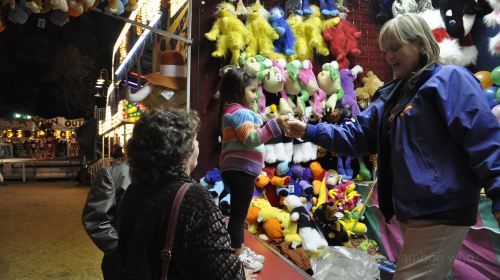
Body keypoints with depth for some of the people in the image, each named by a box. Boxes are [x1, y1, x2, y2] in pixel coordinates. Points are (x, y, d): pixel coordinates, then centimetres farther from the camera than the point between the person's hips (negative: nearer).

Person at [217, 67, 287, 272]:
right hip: (240, 170, -11)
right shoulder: (240, 112, -13)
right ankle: (237, 254, 4)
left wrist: (270, 127, 21)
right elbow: (251, 139, -24)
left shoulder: (234, 111, 21)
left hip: (239, 170, 11)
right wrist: (275, 124, -26)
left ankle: (240, 249, 27)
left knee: (239, 212, 17)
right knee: (238, 212, -4)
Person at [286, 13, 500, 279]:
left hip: (440, 213, -9)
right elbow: (357, 135, 13)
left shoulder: (450, 79, -8)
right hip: (411, 212, 9)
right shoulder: (393, 94, 17)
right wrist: (309, 131, 3)